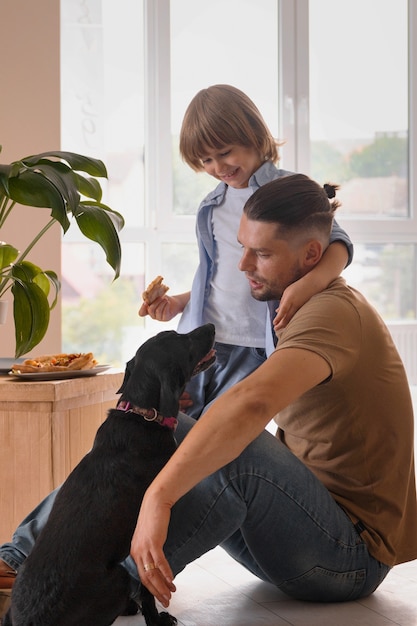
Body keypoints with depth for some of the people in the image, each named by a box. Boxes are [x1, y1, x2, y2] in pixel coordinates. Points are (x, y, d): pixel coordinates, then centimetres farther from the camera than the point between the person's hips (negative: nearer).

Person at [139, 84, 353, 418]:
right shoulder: (213, 205, 17)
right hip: (200, 341, 6)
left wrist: (311, 282, -32)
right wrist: (178, 303, 11)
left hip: (255, 347, -6)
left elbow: (338, 243, -12)